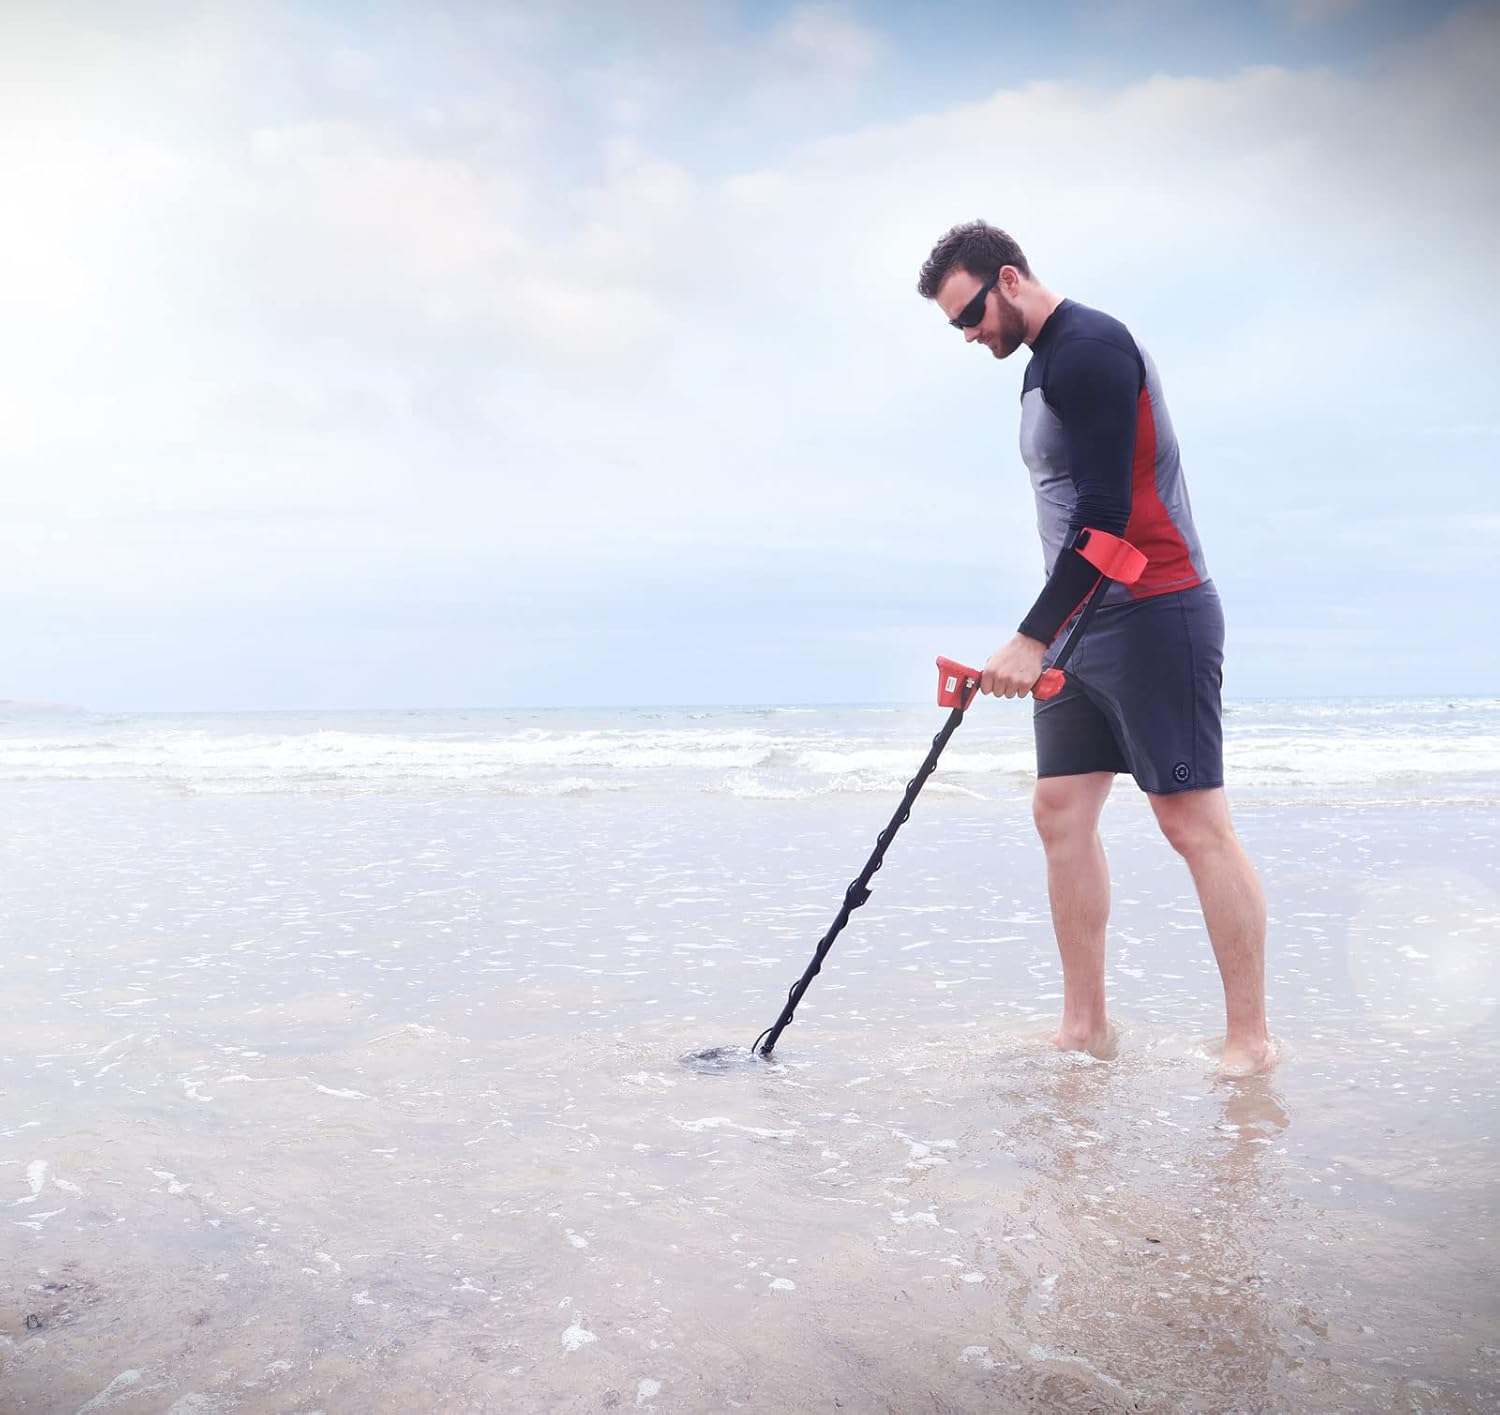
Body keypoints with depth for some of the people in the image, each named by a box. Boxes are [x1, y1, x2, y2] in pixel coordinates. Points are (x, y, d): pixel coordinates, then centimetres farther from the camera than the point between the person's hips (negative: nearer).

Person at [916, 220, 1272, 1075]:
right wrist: (1049, 639, 17)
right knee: (1062, 811, 6)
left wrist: (1034, 638, -21)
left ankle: (1251, 1039, -1)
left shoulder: (1089, 347, -12)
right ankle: (1086, 1028, 12)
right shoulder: (1042, 369, 19)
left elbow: (1105, 515, -20)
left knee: (1193, 820, -8)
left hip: (1154, 615, -10)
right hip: (1083, 626, 10)